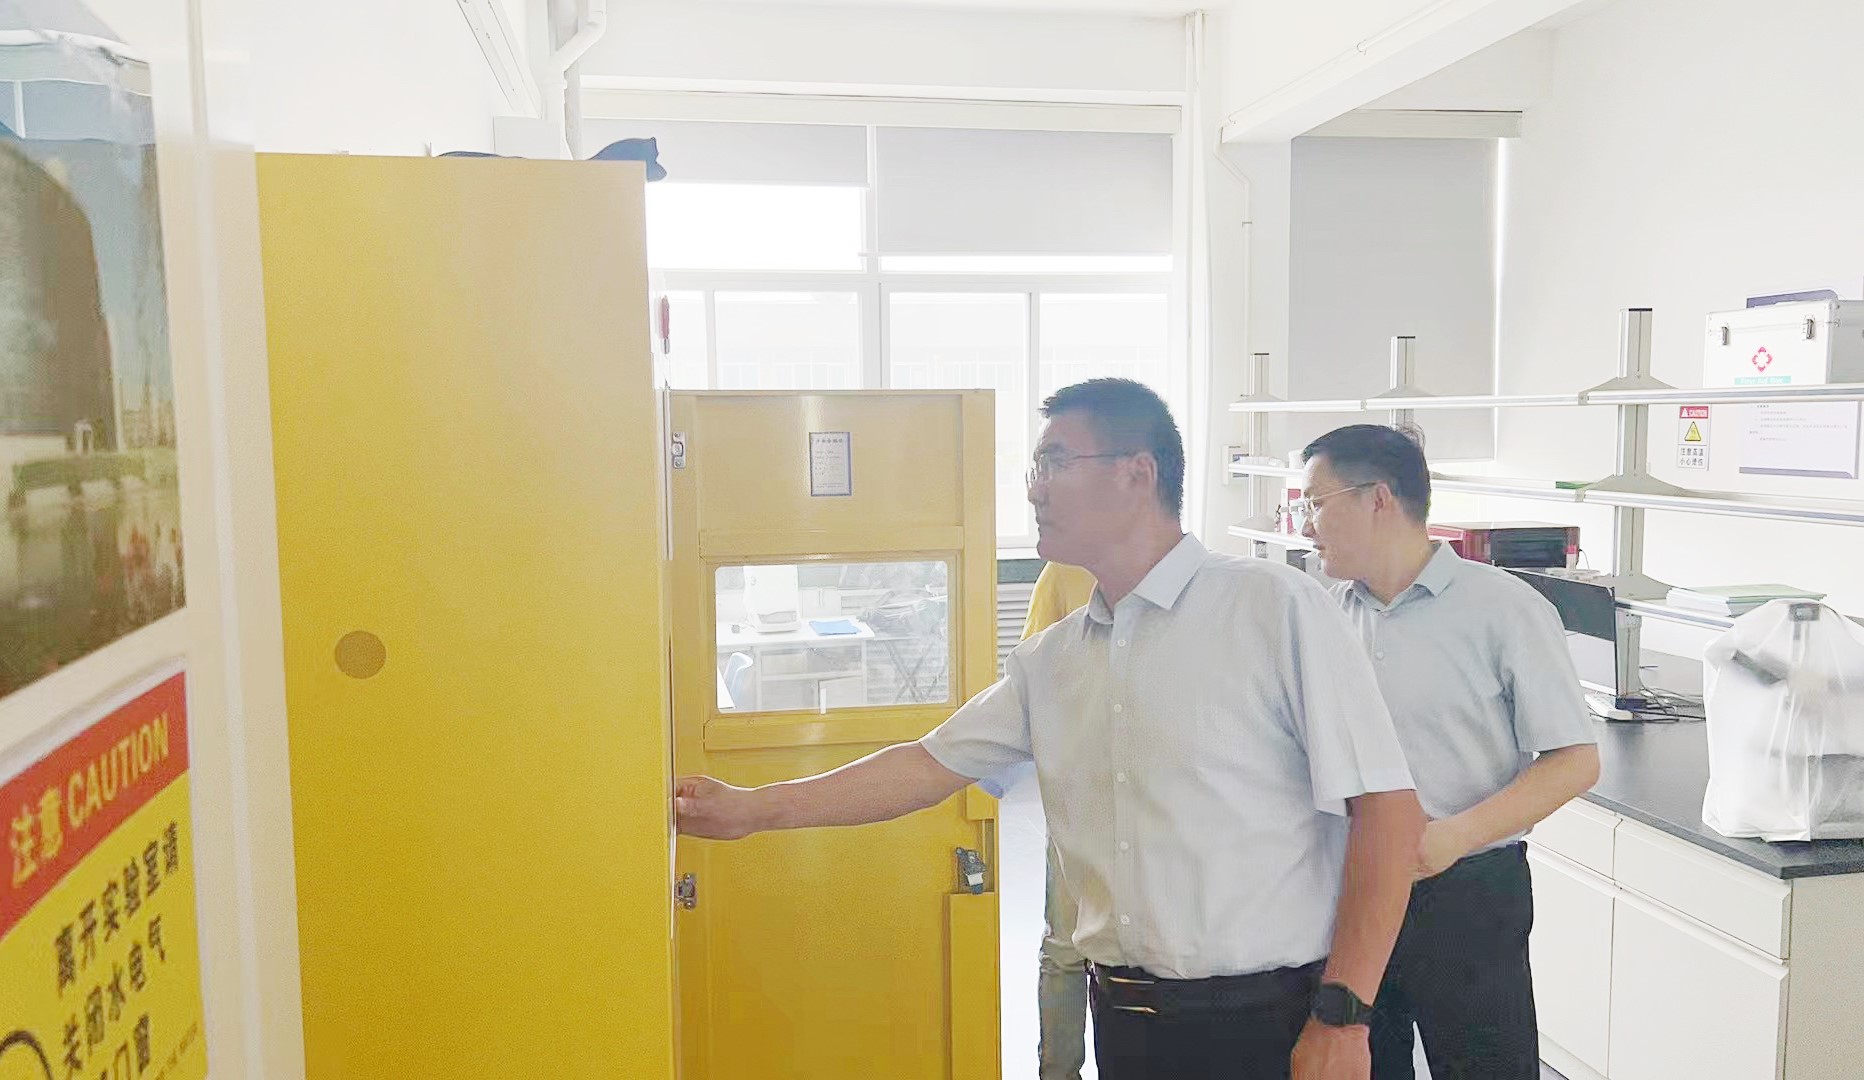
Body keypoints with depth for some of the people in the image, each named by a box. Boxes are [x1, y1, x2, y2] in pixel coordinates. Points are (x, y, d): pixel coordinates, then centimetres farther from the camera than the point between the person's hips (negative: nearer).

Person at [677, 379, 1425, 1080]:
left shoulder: (1275, 608, -11)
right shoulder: (1050, 660, 7)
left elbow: (1386, 808, -13)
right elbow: (932, 765, 11)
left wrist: (1342, 1016, -14)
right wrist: (754, 809, 10)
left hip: (1267, 1020, -5)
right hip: (1124, 1016, 5)